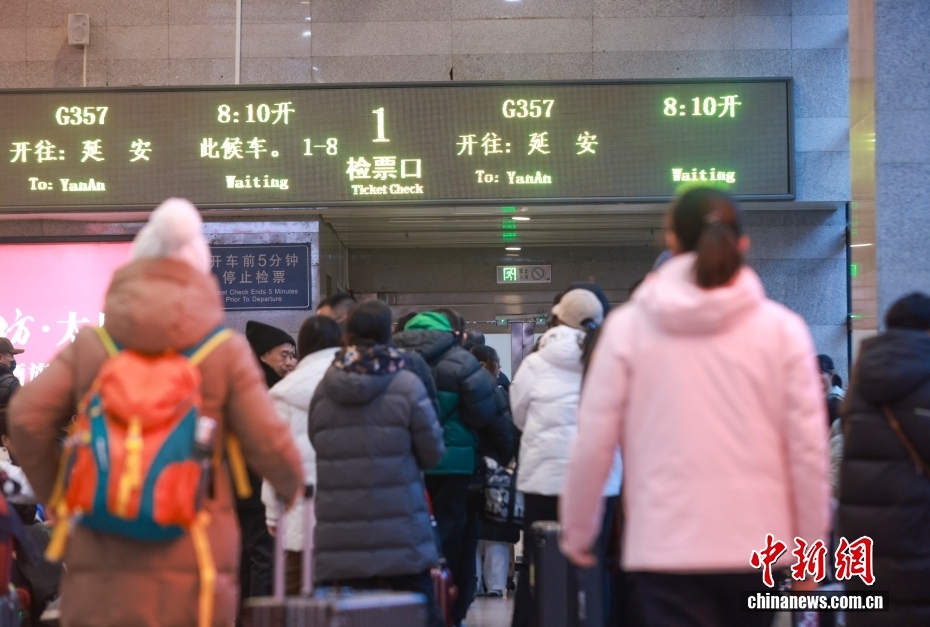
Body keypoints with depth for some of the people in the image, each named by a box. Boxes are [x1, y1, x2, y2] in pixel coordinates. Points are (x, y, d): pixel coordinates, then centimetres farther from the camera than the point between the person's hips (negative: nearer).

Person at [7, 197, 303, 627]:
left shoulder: (90, 343, 7)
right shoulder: (225, 350, 3)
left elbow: (27, 418, -4)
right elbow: (269, 444, -2)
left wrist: (55, 498, 10)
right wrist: (291, 488, 20)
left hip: (102, 564, 1)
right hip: (193, 567, -1)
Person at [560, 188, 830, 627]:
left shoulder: (628, 326, -1)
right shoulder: (782, 328, 0)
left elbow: (593, 443, -2)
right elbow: (808, 448, -1)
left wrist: (577, 532, 12)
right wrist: (810, 545, 9)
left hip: (665, 543, -2)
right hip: (756, 543, 2)